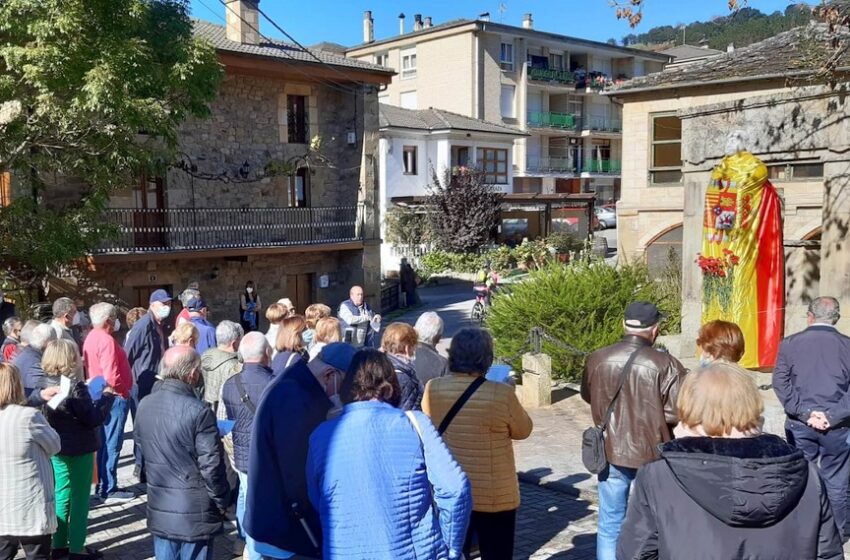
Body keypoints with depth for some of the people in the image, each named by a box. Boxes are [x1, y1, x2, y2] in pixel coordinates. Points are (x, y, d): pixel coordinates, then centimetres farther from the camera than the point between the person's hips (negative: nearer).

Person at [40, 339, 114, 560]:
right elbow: (94, 419, -20)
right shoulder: (74, 386, -22)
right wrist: (107, 396, -7)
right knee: (79, 499, 5)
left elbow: (46, 416, 11)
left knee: (61, 496, 18)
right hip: (79, 450, -7)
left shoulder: (45, 384, 0)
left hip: (56, 448, 7)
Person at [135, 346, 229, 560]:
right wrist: (222, 502, -4)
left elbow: (142, 446, 11)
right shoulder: (199, 411, -21)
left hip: (159, 510, 6)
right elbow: (211, 465, -18)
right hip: (195, 512, -6)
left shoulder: (145, 405, -1)